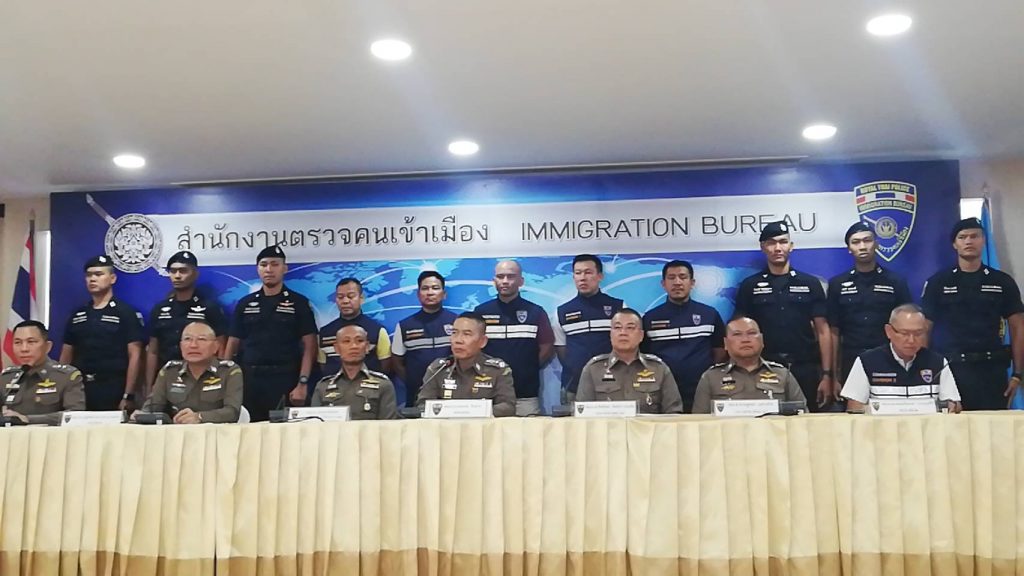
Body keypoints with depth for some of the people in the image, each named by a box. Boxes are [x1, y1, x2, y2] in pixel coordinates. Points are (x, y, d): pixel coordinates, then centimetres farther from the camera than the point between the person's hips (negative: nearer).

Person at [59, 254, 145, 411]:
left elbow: (134, 356, -7)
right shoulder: (77, 315, 13)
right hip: (80, 388, 4)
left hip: (113, 390, -4)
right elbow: (66, 356, 16)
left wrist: (128, 396, -13)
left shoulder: (126, 312, -3)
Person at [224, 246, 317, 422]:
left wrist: (302, 383, -13)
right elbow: (232, 344, 11)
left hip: (285, 380, -3)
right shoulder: (245, 304, 11)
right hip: (250, 379, 3)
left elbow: (309, 346, -3)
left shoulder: (299, 303, 2)